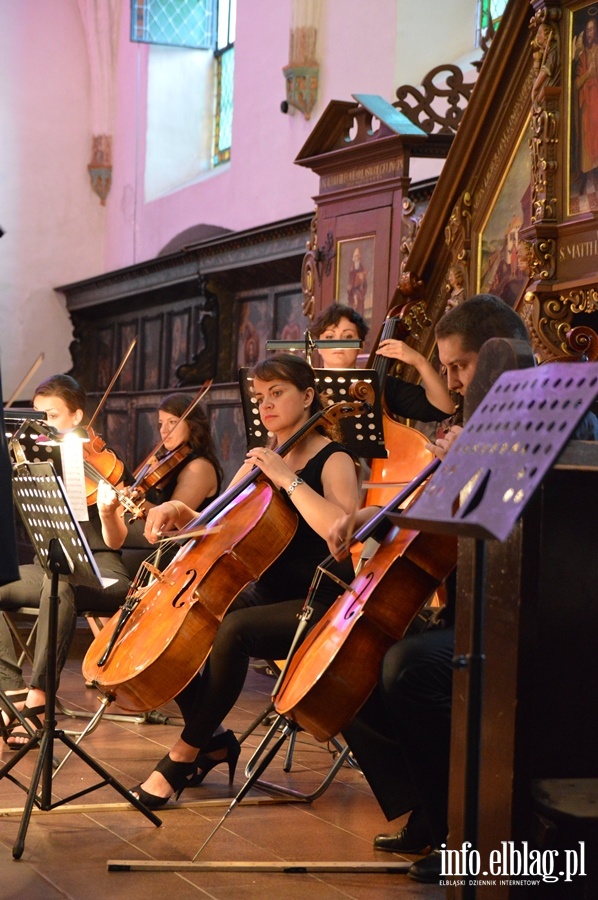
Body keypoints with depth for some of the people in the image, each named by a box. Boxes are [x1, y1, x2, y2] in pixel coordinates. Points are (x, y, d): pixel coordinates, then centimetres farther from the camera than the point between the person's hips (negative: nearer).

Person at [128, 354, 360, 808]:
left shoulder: (333, 461, -6)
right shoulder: (260, 461, 14)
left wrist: (288, 478, -24)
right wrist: (178, 511, -3)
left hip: (317, 605, -8)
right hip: (266, 596, 8)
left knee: (233, 630, -35)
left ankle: (185, 753, -20)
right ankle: (214, 739, 4)